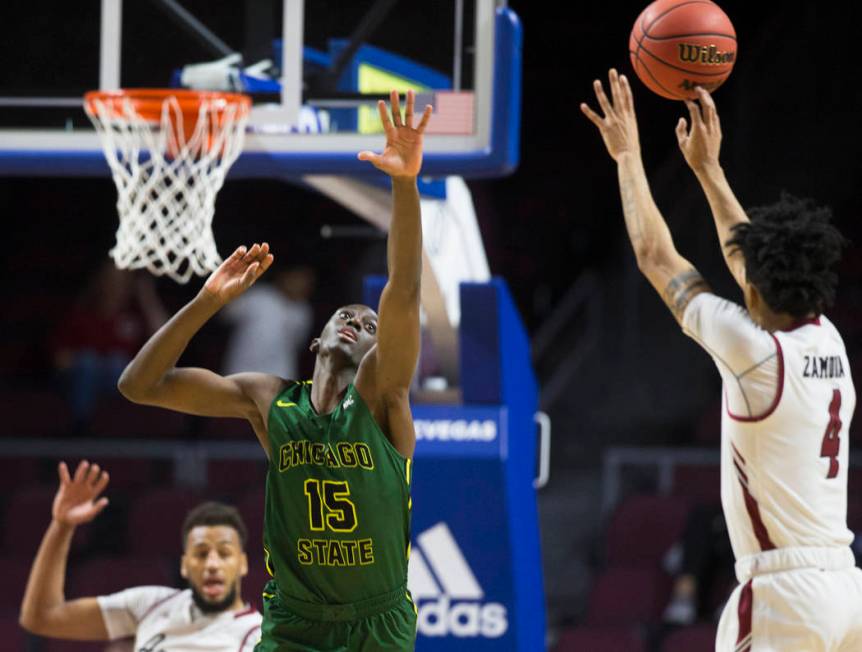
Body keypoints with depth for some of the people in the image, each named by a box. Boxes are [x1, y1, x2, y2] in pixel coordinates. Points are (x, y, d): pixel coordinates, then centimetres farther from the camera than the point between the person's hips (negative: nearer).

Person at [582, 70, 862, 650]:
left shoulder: (754, 350, -10)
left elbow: (656, 257, 1)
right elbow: (755, 257, 26)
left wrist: (629, 156, 13)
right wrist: (708, 167, 35)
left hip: (783, 591, -7)